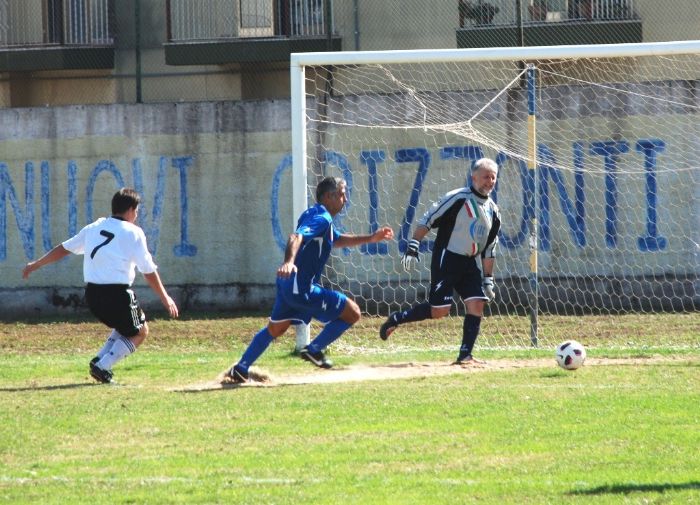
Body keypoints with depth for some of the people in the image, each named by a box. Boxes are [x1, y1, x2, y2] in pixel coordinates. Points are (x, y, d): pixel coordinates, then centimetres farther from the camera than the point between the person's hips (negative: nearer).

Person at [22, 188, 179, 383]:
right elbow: (149, 271, -3)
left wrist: (35, 265, 33)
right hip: (118, 294, -6)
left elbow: (63, 249, 21)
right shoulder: (133, 233, -2)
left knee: (123, 327, 29)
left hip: (92, 294, 7)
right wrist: (165, 298, 7)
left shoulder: (93, 228, 14)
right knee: (140, 332, 12)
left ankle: (100, 360, 10)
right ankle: (102, 366, -5)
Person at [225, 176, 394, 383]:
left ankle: (240, 370, 23)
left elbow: (337, 240, 34)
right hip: (301, 288, -10)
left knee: (275, 328, 25)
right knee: (352, 313, -3)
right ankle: (314, 350, 2)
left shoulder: (313, 214, 19)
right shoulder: (322, 219, -14)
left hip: (288, 284, 10)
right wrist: (289, 262, -51)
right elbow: (297, 237, -33)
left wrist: (371, 238, 30)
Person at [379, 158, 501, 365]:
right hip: (446, 260, -7)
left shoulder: (493, 211, 10)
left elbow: (489, 250, 16)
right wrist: (412, 247, -17)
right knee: (439, 310, -11)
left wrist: (488, 280, 13)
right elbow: (427, 221, -10)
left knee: (477, 303, -8)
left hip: (469, 263, 7)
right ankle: (396, 319, 9)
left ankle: (465, 355, -4)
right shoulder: (458, 198, -11)